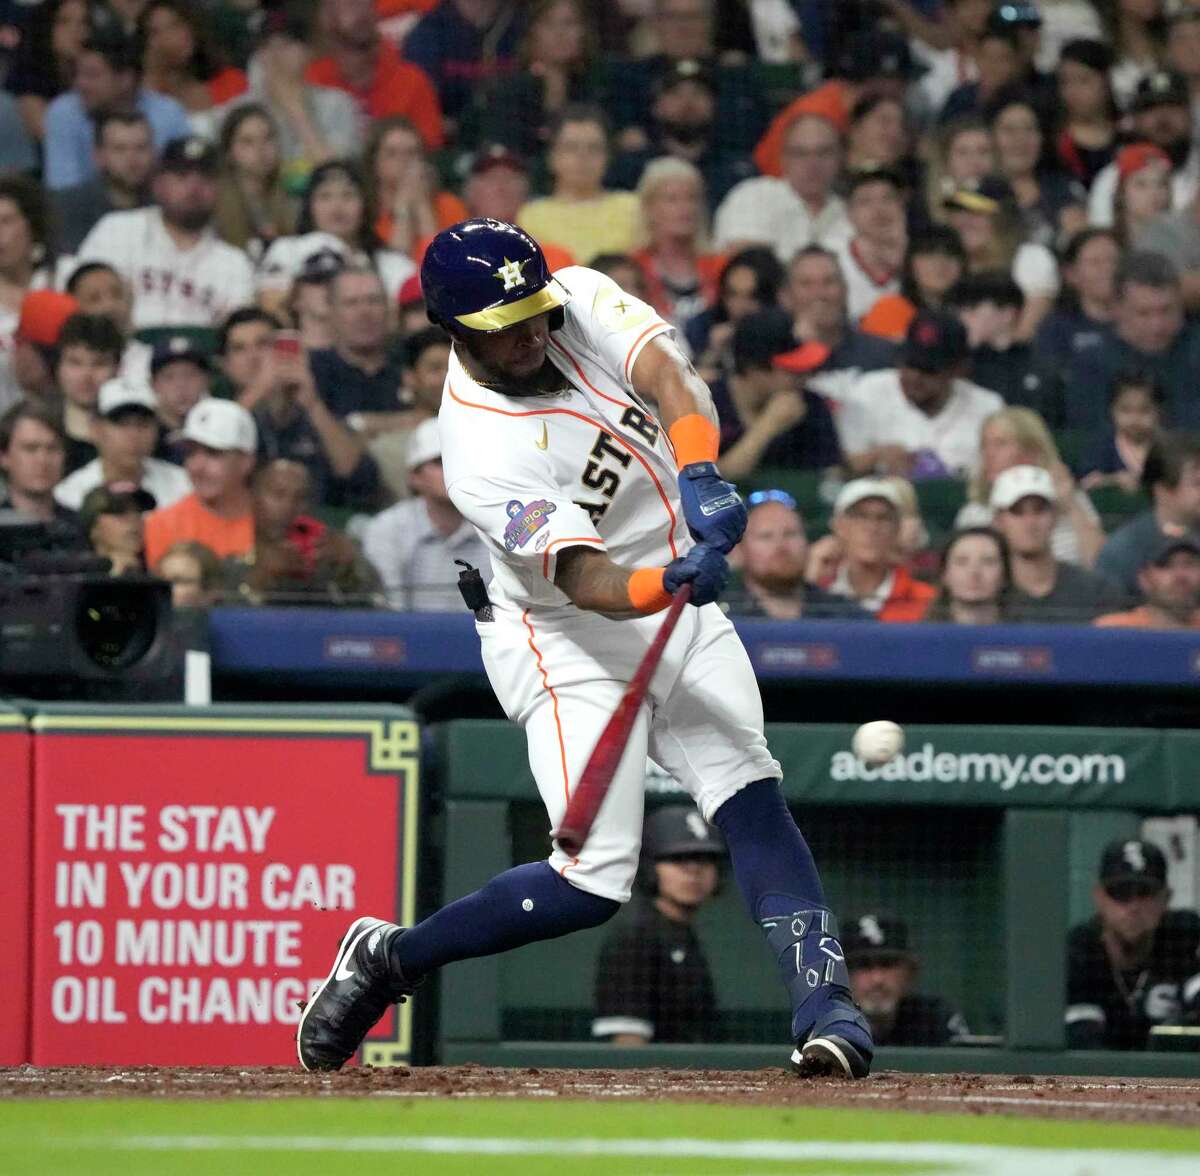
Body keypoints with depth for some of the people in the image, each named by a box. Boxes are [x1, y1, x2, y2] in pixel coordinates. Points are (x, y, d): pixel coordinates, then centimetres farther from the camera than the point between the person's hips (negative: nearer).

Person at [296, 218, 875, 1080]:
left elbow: (667, 377, -26)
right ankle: (389, 959, 7)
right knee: (593, 884, -12)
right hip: (567, 644, -6)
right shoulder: (482, 456, -26)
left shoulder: (581, 300, -9)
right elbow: (587, 583, -32)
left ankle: (825, 1004, -17)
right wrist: (668, 583, -52)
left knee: (752, 800, -12)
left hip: (680, 602, 6)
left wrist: (699, 476, -44)